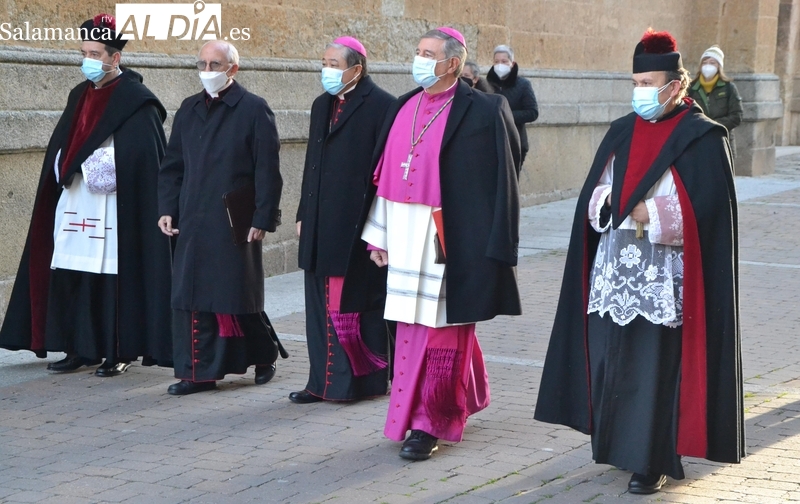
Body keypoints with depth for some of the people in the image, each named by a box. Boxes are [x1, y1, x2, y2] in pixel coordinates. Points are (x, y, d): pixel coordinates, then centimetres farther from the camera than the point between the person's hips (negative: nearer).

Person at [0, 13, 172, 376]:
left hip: (115, 209, -7)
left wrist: (111, 166, -18)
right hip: (75, 206, 7)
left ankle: (121, 351, 4)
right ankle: (81, 347, 13)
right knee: (69, 276, 5)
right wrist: (65, 170, 10)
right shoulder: (80, 96, 15)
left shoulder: (136, 101, -7)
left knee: (114, 276, -5)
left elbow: (145, 158, -11)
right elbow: (61, 149, 22)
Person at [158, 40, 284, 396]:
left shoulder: (253, 110, -4)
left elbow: (267, 171, -7)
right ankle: (198, 372, 9)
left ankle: (264, 354, 26)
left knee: (238, 299, 3)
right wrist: (167, 208, 6)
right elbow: (172, 165, 16)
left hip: (235, 225, -5)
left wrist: (263, 219, -11)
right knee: (192, 299, 3)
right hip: (192, 223, 5)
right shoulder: (189, 109, 13)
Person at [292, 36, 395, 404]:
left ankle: (368, 379, 12)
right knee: (323, 303, 7)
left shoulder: (380, 106, -9)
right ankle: (324, 381, 11)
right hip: (322, 227, 7)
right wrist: (303, 215, 15)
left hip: (359, 226, -7)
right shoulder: (322, 105, 15)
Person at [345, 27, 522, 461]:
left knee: (437, 326, -3)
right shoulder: (403, 108, 10)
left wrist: (491, 244, -13)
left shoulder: (483, 111, -7)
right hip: (404, 235, 6)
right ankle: (458, 403, 30)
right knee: (411, 324, 12)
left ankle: (428, 423, 5)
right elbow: (384, 173, 13)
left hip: (448, 237, -6)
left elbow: (500, 178, -8)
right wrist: (379, 235, 10)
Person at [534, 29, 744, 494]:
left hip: (663, 279, -5)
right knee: (609, 358, 6)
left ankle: (652, 461, 5)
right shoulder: (622, 132, 12)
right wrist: (610, 201, -10)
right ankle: (617, 443, 21)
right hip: (613, 270, 5)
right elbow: (593, 195, 11)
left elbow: (705, 208, -12)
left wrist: (651, 213, -15)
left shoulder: (702, 137, -4)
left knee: (654, 366, -3)